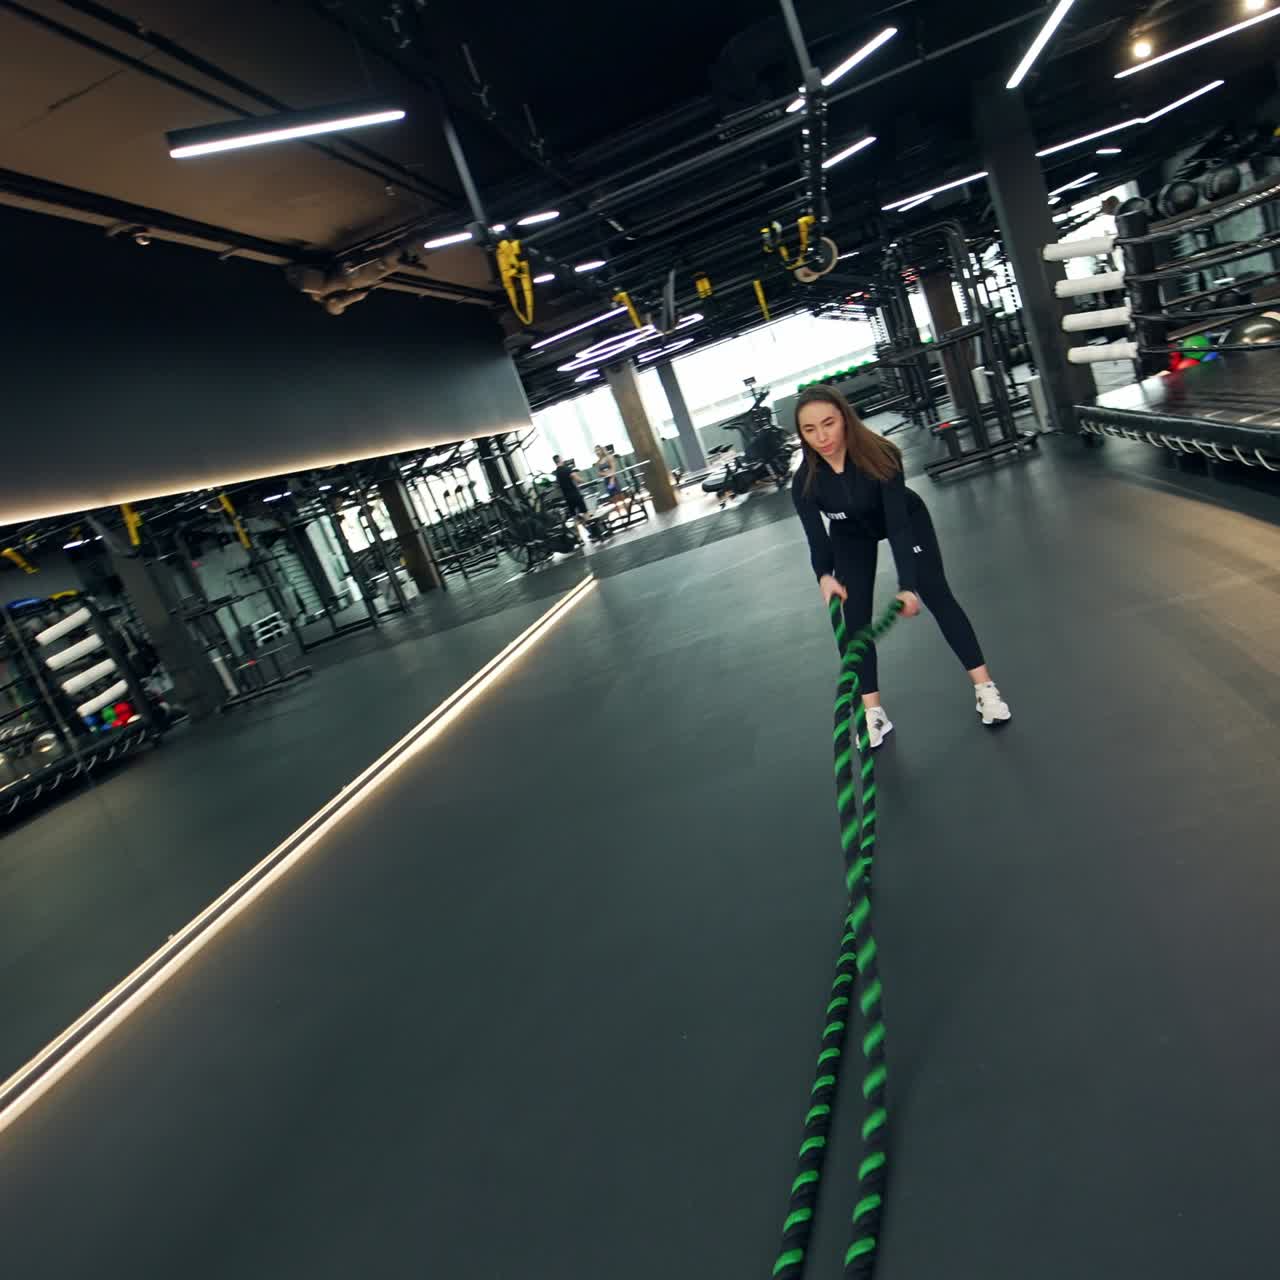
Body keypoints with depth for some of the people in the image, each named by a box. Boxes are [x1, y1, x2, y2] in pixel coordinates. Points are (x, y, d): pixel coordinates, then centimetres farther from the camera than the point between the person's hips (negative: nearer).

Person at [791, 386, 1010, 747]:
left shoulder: (880, 455, -37)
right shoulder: (805, 482, -30)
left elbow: (897, 524, -39)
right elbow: (817, 539, -27)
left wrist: (907, 585, -49)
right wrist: (825, 577, -48)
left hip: (906, 517, -2)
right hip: (851, 535, 2)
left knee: (936, 594, -8)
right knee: (854, 618, -6)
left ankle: (984, 686, 1)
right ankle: (872, 712, 2)